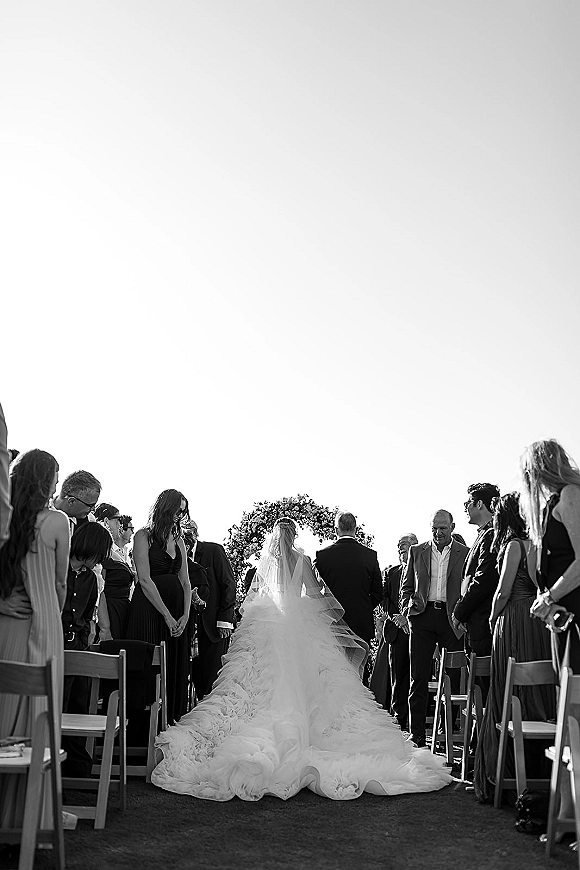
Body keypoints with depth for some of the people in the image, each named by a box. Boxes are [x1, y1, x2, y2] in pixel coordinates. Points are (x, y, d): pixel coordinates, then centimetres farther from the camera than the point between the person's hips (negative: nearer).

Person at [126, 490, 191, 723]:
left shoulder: (178, 540, 14)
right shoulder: (144, 536, -5)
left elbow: (185, 582, 11)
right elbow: (144, 580, -13)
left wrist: (185, 615, -2)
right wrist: (167, 615, -14)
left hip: (176, 612, 6)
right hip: (149, 609, -6)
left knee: (175, 667, 7)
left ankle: (170, 718, 17)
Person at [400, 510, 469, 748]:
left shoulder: (465, 553, 6)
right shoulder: (416, 551, 12)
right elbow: (406, 586, 15)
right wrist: (408, 608, -1)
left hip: (452, 619, -1)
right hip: (422, 616, 1)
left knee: (454, 677, 0)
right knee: (419, 678, 2)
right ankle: (417, 734, 8)